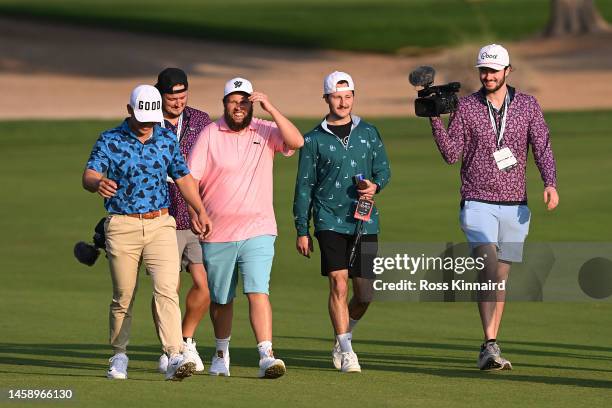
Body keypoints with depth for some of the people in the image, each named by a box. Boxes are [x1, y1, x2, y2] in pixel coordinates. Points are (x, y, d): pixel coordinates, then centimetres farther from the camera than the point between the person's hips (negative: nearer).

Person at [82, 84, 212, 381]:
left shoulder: (167, 139, 7)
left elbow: (183, 177, 18)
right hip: (122, 226, -2)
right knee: (123, 297, 6)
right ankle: (119, 357, 23)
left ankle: (175, 357, -23)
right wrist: (98, 184, -42)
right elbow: (89, 176, -18)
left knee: (167, 290, -14)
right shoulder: (109, 141, -4)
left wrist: (200, 211, 10)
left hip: (160, 224, 2)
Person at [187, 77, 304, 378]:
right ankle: (221, 353, 32)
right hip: (216, 234, 1)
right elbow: (192, 178, -2)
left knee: (258, 292, -16)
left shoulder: (266, 132, 3)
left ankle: (267, 356, -23)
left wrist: (270, 109, -19)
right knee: (221, 299, 13)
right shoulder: (210, 134, 1)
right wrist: (195, 211, -14)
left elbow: (296, 142, -16)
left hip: (258, 232, -1)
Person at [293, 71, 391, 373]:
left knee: (364, 293, 2)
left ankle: (342, 340, 28)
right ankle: (346, 352, -10)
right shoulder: (314, 139, 3)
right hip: (329, 221, -3)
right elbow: (304, 187, 6)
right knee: (339, 283, -15)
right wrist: (301, 231, 3)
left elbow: (383, 169, 16)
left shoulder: (368, 133, 10)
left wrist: (376, 185, -9)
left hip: (364, 222, 3)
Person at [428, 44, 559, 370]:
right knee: (489, 266, -20)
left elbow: (542, 147, 0)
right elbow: (451, 154, -2)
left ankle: (489, 351, 14)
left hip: (515, 205, 3)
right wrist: (436, 120, -15)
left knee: (501, 276, 7)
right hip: (477, 204, -3)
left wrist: (550, 183, -16)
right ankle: (490, 347, -27)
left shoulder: (527, 105, 6)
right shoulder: (465, 107, 2)